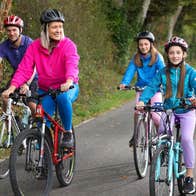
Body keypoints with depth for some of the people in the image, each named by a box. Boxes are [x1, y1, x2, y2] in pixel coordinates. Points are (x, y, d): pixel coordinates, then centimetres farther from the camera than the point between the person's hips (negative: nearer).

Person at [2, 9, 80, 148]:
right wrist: (12, 87, -31)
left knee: (63, 97, -36)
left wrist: (69, 81, -53)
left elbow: (72, 64, -32)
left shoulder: (68, 45, -14)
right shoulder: (35, 47, -7)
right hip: (45, 90, 2)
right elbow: (24, 69, -14)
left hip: (67, 87, -2)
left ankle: (68, 133, -16)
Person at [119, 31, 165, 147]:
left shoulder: (157, 57, -8)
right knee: (138, 111, -14)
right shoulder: (136, 58, 0)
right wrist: (124, 83, -29)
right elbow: (130, 71, -11)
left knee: (155, 114, -13)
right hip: (141, 88, 2)